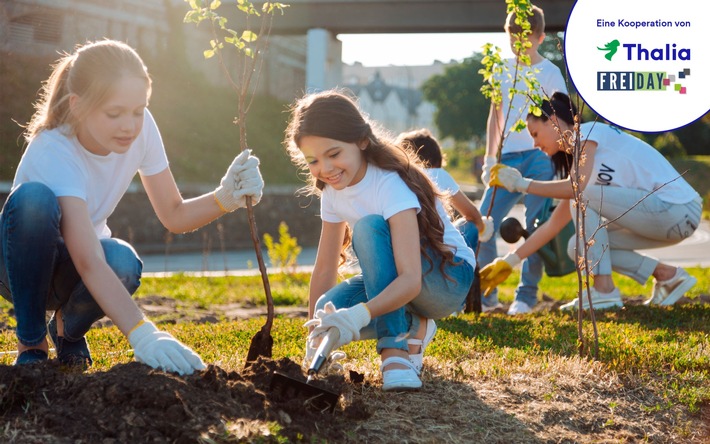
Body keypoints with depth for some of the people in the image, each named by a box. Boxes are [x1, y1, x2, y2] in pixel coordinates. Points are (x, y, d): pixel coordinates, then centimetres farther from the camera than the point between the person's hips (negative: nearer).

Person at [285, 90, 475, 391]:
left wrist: (359, 315, -55)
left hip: (449, 279, -6)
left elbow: (410, 280, -40)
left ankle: (395, 349, -29)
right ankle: (412, 328, -1)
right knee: (329, 312, -26)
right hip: (394, 282, 7)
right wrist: (315, 333, -3)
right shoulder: (333, 191, -5)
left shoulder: (391, 185, -28)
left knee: (369, 227, -34)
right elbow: (325, 269, 1)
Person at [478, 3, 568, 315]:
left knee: (535, 227, -4)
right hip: (507, 158, 4)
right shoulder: (502, 71, 12)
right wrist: (489, 158, 11)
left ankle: (527, 296, 7)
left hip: (539, 157, -4)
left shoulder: (550, 73, 0)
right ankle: (486, 294, 7)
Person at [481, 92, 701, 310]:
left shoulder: (588, 131, -7)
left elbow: (578, 186, -25)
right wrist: (509, 262, 14)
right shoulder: (575, 158, 18)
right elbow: (552, 225, 16)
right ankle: (667, 275, 8)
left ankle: (604, 290, -15)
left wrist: (522, 184, -15)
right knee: (579, 247, 5)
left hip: (678, 208, -9)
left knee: (583, 196, -19)